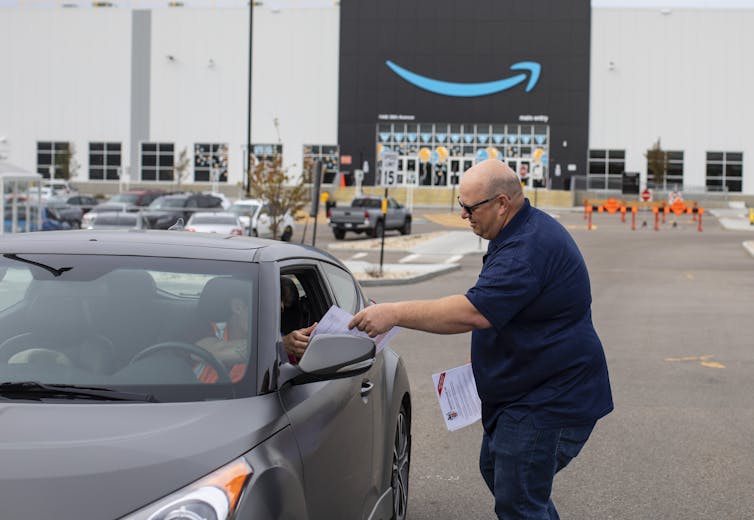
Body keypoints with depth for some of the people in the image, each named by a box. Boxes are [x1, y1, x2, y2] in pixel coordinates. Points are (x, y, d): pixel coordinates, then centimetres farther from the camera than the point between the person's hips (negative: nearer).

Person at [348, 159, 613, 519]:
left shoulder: (529, 250, -26)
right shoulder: (527, 230, 9)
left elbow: (472, 312, -35)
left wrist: (393, 313, -32)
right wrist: (474, 363, 17)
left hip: (550, 403, -12)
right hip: (525, 394, 12)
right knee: (495, 470, 24)